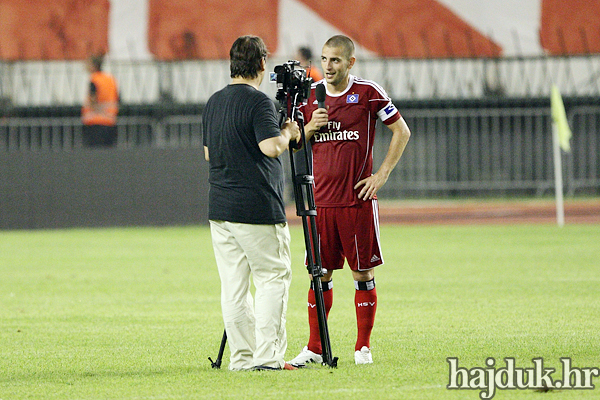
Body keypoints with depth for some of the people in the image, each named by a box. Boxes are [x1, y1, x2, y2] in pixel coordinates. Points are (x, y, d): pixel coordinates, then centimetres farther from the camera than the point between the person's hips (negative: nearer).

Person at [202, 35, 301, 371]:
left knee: (233, 286, 6)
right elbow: (271, 146, -23)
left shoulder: (214, 102, 13)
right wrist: (288, 133, -4)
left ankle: (242, 357, 6)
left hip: (220, 206, 7)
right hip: (257, 208, -7)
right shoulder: (258, 101, -12)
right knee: (273, 279, -1)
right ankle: (267, 356, -8)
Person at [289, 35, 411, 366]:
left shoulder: (367, 93, -3)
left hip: (358, 199, -3)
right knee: (320, 274, 4)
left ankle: (363, 348, 9)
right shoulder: (311, 96, 8)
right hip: (321, 199, 3)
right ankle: (314, 348, 9)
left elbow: (401, 131, 2)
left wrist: (381, 174, -4)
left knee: (363, 272, 1)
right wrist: (310, 128, -5)